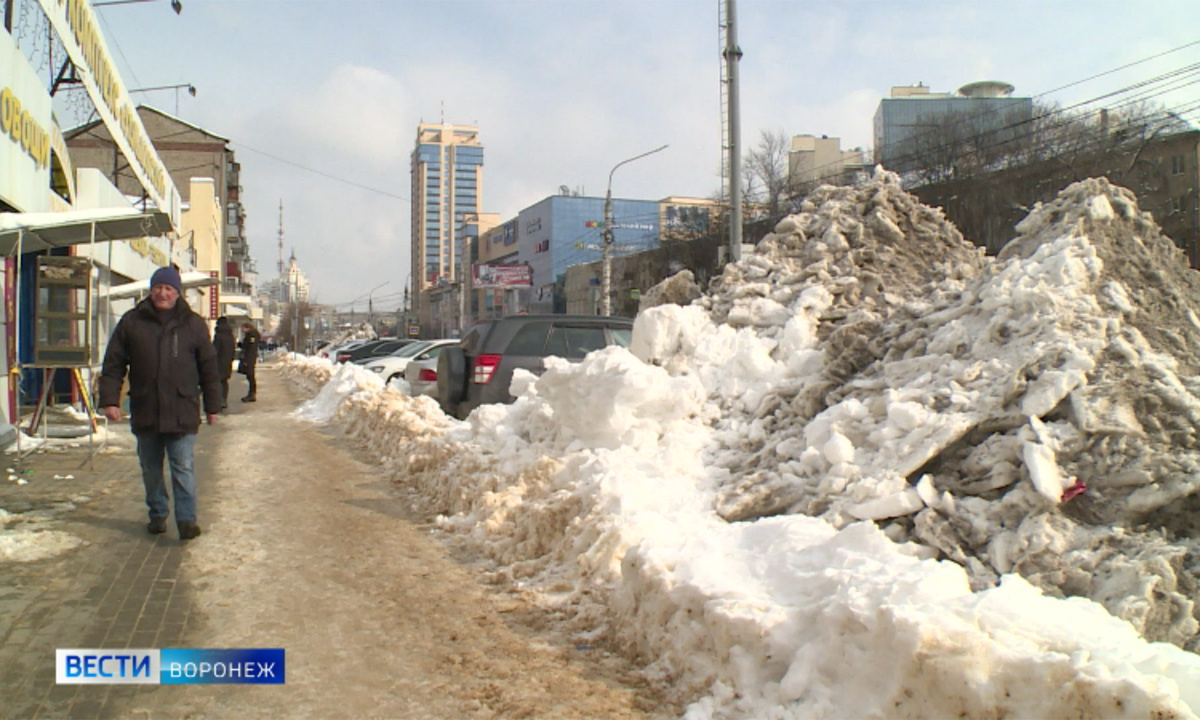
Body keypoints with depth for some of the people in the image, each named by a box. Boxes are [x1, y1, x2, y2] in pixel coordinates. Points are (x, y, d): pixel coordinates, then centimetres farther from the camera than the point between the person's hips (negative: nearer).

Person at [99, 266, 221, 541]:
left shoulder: (193, 325, 5)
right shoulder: (131, 322, 6)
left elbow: (209, 368, 8)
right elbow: (113, 364, 7)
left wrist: (212, 406, 8)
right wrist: (109, 400, -1)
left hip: (182, 412, -2)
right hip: (144, 412, 2)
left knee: (183, 467, -6)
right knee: (150, 468, 13)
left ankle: (187, 520, -6)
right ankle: (157, 514, 26)